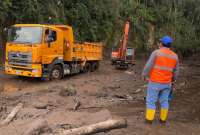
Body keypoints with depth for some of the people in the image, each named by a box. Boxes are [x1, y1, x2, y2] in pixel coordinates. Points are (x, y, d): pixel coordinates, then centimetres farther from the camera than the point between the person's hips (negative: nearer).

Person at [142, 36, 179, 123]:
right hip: (166, 83, 5)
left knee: (151, 101, 7)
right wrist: (173, 79, 24)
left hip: (155, 82, -4)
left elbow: (148, 66, -16)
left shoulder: (156, 53, -14)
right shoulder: (174, 56, 1)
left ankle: (149, 119, 12)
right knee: (164, 101, 17)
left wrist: (144, 75, 0)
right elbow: (175, 71, 8)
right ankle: (163, 119, 24)